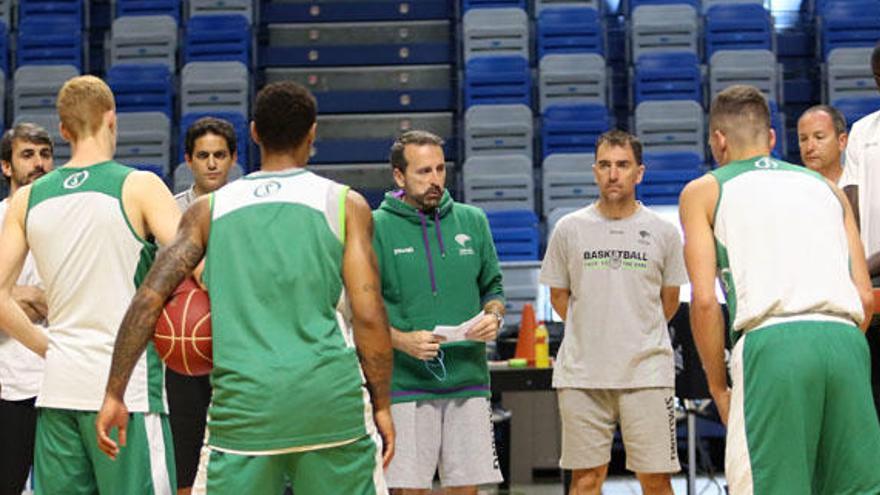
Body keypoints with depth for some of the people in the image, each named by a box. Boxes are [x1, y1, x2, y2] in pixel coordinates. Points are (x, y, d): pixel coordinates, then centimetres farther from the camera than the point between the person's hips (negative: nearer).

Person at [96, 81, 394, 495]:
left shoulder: (209, 209, 10)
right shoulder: (345, 204, 5)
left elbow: (149, 298, 3)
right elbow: (368, 315, -1)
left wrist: (114, 394, 7)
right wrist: (382, 405, 7)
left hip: (243, 405, 1)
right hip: (332, 400, -1)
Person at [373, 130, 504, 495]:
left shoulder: (472, 221, 11)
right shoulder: (377, 227, -2)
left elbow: (492, 287, 19)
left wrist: (493, 316, -3)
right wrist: (402, 341, -18)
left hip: (468, 381, 4)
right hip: (405, 385, -4)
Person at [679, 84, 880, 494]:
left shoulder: (703, 191, 15)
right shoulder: (827, 187, 27)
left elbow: (704, 300, 3)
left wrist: (718, 386, 12)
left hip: (773, 342, -4)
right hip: (846, 341, 4)